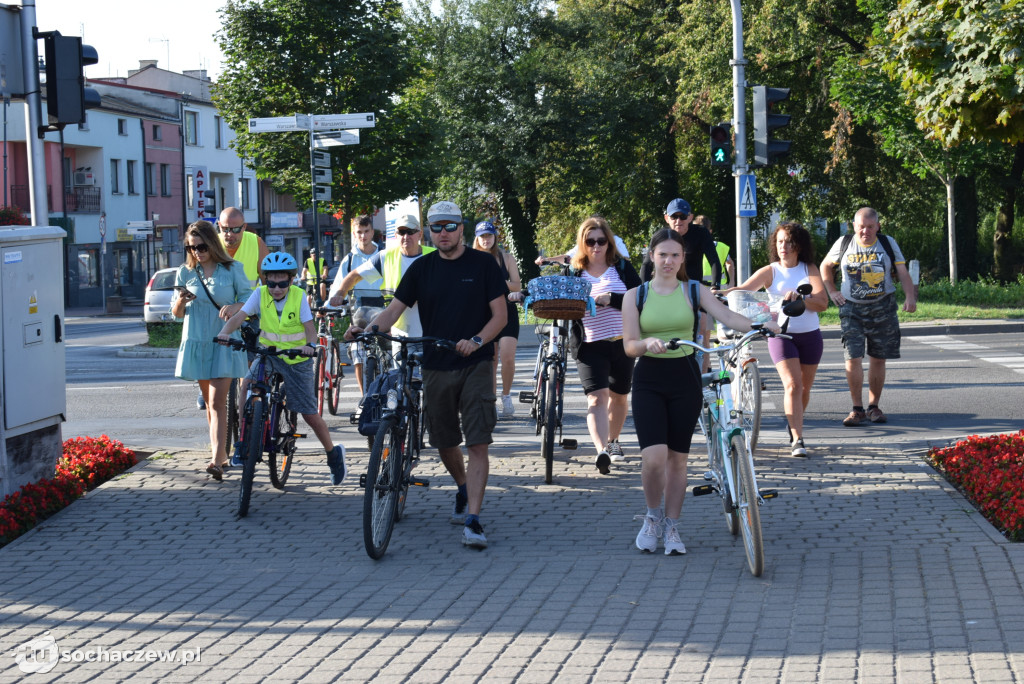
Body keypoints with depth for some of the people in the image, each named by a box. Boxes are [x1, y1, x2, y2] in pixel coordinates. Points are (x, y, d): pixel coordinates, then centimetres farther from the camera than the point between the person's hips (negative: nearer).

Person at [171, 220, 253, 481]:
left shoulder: (232, 269, -2)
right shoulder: (185, 272, 5)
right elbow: (176, 313, 9)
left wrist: (236, 307, -22)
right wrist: (181, 302, -14)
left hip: (224, 343, -4)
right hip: (196, 342, 4)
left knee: (217, 402, -14)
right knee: (209, 401, 11)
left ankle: (216, 460, -21)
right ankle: (221, 452, 24)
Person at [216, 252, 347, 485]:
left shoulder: (299, 296, -10)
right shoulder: (260, 294, -7)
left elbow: (310, 326, -17)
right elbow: (240, 316, -16)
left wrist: (310, 345, -38)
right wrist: (225, 332, -36)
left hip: (297, 359, -2)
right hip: (268, 353, 2)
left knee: (309, 414, 0)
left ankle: (333, 453, 24)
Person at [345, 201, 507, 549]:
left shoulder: (483, 264, 0)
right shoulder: (421, 268, 6)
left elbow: (499, 314, -1)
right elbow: (394, 310, 2)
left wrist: (477, 341, -19)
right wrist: (365, 330, -16)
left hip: (476, 365, -3)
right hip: (436, 367, 3)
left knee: (478, 444, -12)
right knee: (444, 442, 12)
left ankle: (472, 520, -15)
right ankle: (464, 490, 41)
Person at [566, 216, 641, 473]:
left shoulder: (622, 267, 2)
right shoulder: (574, 272, 5)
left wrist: (610, 299, -21)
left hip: (622, 343, 2)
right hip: (590, 345, -2)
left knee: (619, 395, 17)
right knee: (597, 397, -18)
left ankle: (613, 441, 39)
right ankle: (601, 450, -29)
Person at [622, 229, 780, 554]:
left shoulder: (694, 291, 4)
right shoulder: (635, 296, 3)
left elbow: (728, 317, -9)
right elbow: (629, 346, -3)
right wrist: (649, 343, -25)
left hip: (685, 378, 1)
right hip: (649, 380, -1)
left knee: (677, 458, 5)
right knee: (654, 458, -13)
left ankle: (671, 527, 19)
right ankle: (652, 516, 13)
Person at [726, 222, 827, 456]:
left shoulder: (810, 270, 3)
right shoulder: (770, 272, -1)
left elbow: (823, 302, -8)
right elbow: (743, 290, -13)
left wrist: (799, 298, -25)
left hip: (810, 335, 3)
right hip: (781, 334, -2)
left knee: (805, 388, 11)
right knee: (793, 385, -16)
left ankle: (794, 429, 33)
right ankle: (797, 439, -17)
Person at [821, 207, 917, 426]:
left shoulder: (888, 244, 2)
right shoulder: (843, 244, 2)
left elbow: (903, 274, -1)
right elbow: (825, 266, 18)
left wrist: (910, 297, -17)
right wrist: (831, 292, 8)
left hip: (883, 308, 1)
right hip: (852, 309, -1)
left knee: (878, 359, 5)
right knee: (853, 358, -10)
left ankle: (874, 406, 17)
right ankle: (857, 409, -1)